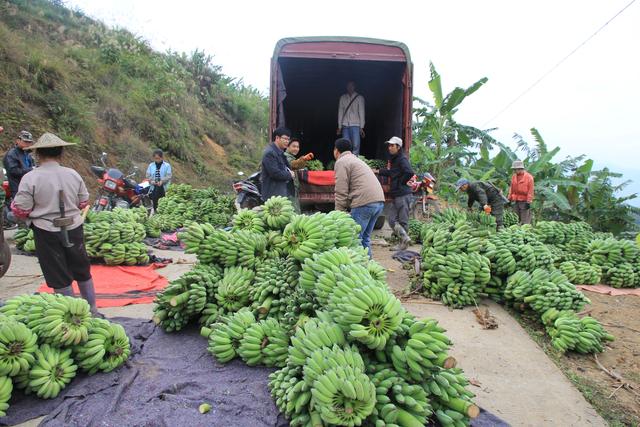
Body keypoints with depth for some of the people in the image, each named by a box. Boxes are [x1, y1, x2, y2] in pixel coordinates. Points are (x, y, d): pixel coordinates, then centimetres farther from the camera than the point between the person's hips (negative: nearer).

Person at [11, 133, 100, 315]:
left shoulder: (30, 178, -12)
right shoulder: (73, 174, -3)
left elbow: (20, 210, -9)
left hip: (47, 232, -3)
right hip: (74, 229, 3)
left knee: (60, 279, 9)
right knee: (83, 272, 18)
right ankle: (92, 310, 29)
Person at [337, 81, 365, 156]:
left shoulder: (359, 98, 3)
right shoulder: (342, 98, 10)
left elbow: (361, 112, 0)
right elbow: (340, 112, 10)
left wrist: (361, 127, -5)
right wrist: (339, 126, 7)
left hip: (355, 125, -2)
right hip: (345, 125, 2)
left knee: (356, 145, -8)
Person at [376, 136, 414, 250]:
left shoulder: (402, 159, -12)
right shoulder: (393, 159, 17)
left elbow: (409, 173, -26)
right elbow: (390, 173, 31)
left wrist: (400, 183, -15)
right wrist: (378, 171, 27)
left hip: (403, 194, -9)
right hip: (395, 195, 9)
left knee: (403, 220, -2)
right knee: (392, 220, 6)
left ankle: (403, 243, 5)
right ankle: (405, 238, 8)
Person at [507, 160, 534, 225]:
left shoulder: (529, 177, -7)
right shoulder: (513, 177, 9)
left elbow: (530, 191, -9)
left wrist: (528, 202, -13)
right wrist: (509, 199, 12)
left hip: (524, 201, -6)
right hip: (515, 201, 6)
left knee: (524, 221, -6)